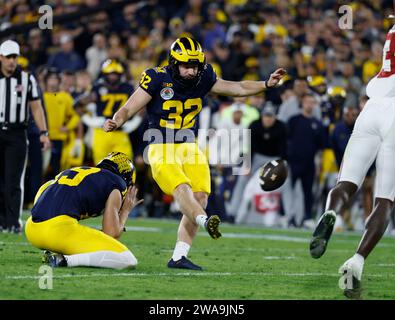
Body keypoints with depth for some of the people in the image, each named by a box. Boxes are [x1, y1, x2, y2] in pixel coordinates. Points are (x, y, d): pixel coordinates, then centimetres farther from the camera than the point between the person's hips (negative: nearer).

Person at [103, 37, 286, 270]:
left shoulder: (203, 79, 1)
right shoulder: (157, 79, -12)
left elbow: (238, 88, 12)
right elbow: (129, 109, -11)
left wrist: (267, 84, 2)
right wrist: (115, 123, -30)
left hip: (190, 148, 5)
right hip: (162, 150, -5)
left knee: (200, 197, -7)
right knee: (182, 189, -28)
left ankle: (179, 257, -4)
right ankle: (206, 221, -56)